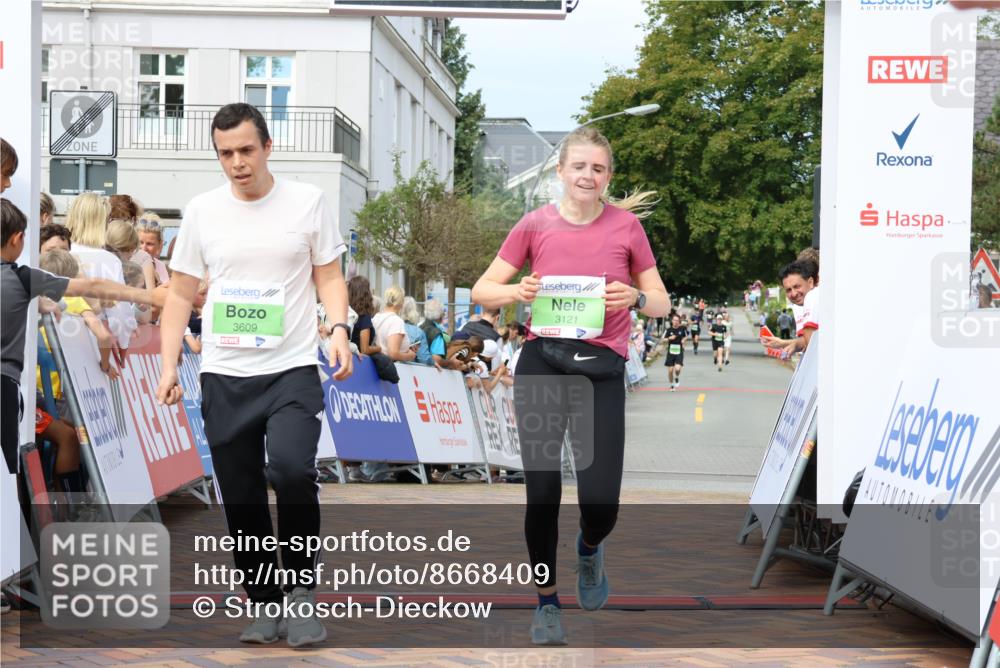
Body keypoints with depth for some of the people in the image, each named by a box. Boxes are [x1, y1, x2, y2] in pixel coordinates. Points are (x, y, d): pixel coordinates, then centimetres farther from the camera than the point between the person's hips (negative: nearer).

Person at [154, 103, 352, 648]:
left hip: (293, 368, -3)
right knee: (241, 498, 6)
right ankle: (266, 604, 21)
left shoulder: (307, 202, 2)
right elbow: (180, 295, 11)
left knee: (291, 469, -25)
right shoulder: (201, 211, 6)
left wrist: (339, 328, -12)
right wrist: (169, 365, 1)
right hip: (224, 376, 3)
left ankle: (301, 588, -6)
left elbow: (329, 275, 6)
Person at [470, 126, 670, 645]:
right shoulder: (535, 225, 2)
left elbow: (662, 304, 8)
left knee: (600, 500, -9)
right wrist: (518, 292, -15)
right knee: (542, 493, 0)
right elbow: (481, 291, 5)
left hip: (602, 368, 0)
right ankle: (547, 601, 23)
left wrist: (635, 297, -14)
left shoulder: (626, 226, 2)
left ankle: (589, 549, 30)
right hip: (542, 362, 0)